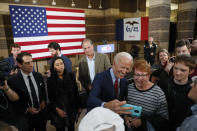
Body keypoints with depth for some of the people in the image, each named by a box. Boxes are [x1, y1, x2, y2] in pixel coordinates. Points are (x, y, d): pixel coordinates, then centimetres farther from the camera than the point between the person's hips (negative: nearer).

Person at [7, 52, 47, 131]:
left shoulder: (38, 76, -4)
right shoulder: (12, 81, -18)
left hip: (41, 115, 4)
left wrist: (43, 101, -5)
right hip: (26, 117, -4)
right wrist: (26, 110, -20)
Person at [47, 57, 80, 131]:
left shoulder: (71, 76, -5)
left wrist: (77, 106, 4)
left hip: (71, 109, 1)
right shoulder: (50, 80, -7)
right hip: (58, 112, -1)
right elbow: (50, 98, -3)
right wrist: (57, 109, -13)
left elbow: (76, 93, 0)